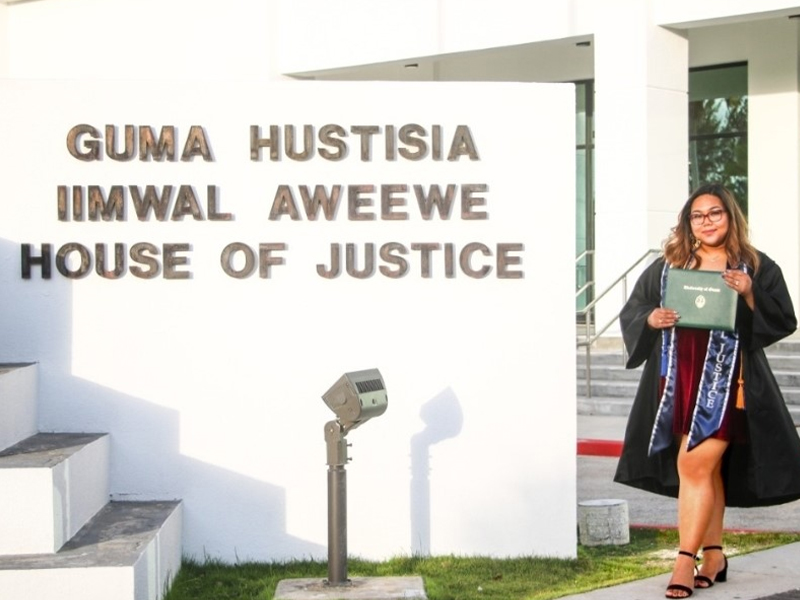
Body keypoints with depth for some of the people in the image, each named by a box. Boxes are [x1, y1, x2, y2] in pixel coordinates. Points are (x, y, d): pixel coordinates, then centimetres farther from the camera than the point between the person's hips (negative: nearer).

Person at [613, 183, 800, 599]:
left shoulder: (756, 267, 4)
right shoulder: (666, 266, 12)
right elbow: (630, 313, 12)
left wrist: (750, 294, -15)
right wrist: (651, 319, -9)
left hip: (725, 381, -3)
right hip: (679, 381, 4)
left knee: (694, 465, -11)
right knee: (706, 469, 9)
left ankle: (686, 560, -7)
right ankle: (713, 556, 18)